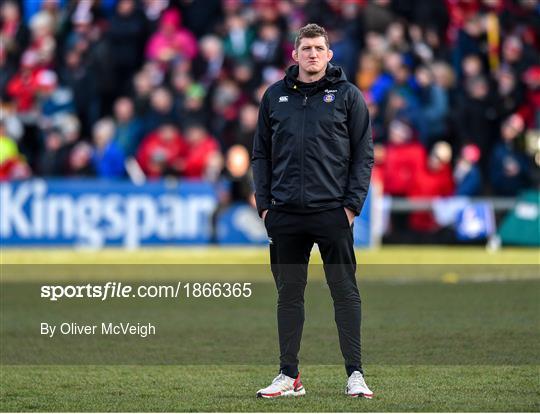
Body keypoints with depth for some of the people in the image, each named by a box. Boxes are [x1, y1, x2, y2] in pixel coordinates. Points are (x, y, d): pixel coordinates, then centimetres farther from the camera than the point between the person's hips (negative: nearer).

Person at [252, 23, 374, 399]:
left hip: (332, 213, -3)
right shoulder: (275, 96, 10)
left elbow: (364, 153, 1)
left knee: (345, 292, -2)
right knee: (289, 294, 7)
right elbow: (261, 153, 13)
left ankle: (355, 374, 2)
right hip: (286, 215, 3)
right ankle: (289, 376, 13)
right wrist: (264, 203, 4)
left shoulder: (348, 96, 2)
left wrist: (353, 204, -7)